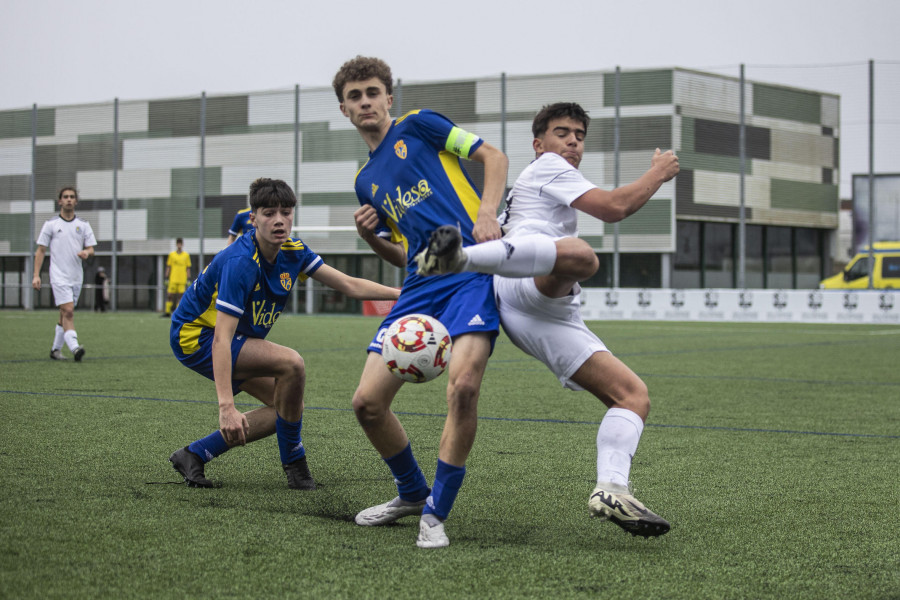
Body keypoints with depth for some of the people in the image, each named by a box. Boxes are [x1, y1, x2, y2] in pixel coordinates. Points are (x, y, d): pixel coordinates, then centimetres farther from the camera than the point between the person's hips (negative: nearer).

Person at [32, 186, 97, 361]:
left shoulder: (83, 225, 9)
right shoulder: (51, 224, 1)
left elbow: (91, 248, 10)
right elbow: (40, 250, 3)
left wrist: (86, 252, -15)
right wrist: (36, 275, -4)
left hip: (77, 276, 4)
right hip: (59, 276, -4)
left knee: (66, 313, 10)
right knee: (68, 311, -18)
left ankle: (56, 349, 21)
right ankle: (74, 347, -28)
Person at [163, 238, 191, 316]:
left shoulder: (186, 255, 8)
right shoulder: (172, 254, 7)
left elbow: (188, 268, 9)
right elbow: (168, 267, 9)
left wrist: (189, 280, 3)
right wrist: (166, 279, 4)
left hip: (182, 280, 0)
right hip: (173, 279, 0)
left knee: (180, 296, -3)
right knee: (170, 296, -3)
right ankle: (167, 312, 2)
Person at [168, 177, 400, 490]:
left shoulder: (293, 251, -5)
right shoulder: (241, 262, -30)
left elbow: (350, 285, 1)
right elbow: (222, 340, -35)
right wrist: (226, 407, -42)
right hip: (195, 337, -9)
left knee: (290, 408, 4)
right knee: (291, 363, -26)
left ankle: (195, 454, 7)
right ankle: (293, 462, -8)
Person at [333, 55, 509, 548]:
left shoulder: (418, 127, 8)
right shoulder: (366, 180, 22)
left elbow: (492, 155, 4)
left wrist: (487, 213, -12)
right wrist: (369, 235, 7)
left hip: (472, 269, -6)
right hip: (420, 286, 6)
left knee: (462, 385, -26)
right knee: (367, 401, -3)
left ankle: (436, 514, -11)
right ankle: (412, 493, 23)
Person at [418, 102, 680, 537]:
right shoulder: (545, 168, 15)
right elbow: (612, 208, 3)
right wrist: (658, 174, 14)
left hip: (550, 320, 9)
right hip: (524, 290, -9)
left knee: (634, 395, 0)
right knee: (580, 255, -45)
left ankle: (611, 491, -22)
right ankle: (459, 257, -61)